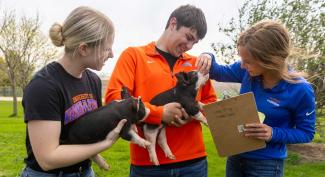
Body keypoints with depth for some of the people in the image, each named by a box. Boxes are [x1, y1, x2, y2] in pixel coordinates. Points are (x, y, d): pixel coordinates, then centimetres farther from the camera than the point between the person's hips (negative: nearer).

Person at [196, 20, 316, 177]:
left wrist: (273, 134, -26)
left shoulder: (300, 90, -21)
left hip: (267, 164, -4)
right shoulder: (247, 70, -12)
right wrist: (208, 58, -19)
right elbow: (218, 73, 4)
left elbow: (307, 133, -9)